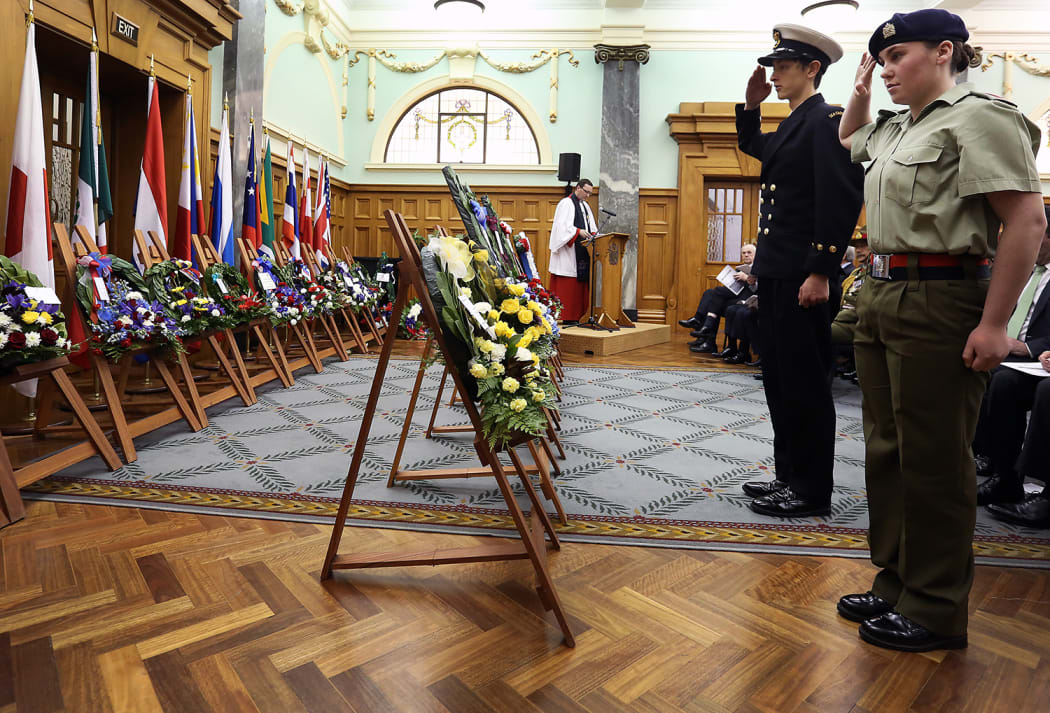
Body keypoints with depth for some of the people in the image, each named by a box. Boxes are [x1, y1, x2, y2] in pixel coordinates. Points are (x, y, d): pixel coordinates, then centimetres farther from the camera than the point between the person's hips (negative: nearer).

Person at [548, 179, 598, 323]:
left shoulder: (585, 206, 21)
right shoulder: (566, 203, -4)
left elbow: (591, 226, 23)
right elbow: (562, 225, -15)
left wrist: (592, 235, 3)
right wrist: (578, 231, -25)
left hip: (581, 252, 8)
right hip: (568, 251, -8)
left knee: (580, 283, 5)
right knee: (566, 284, -9)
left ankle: (575, 316, 8)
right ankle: (563, 316, -7)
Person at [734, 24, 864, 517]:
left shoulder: (827, 121, -8)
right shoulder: (791, 126, 19)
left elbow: (842, 201, -17)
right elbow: (753, 147, 40)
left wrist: (821, 272, -22)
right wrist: (751, 106, 23)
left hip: (802, 279, -9)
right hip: (776, 275, 9)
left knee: (804, 385, -2)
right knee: (779, 381, 13)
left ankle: (812, 493, 10)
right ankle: (790, 477, 25)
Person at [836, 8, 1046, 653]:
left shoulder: (977, 117, -8)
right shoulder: (895, 128, 17)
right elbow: (848, 140, 40)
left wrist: (994, 323, -20)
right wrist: (861, 88, 23)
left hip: (940, 302, -9)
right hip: (881, 296, 9)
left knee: (933, 460, -1)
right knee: (888, 451, 13)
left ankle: (937, 612, 15)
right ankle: (896, 584, 27)